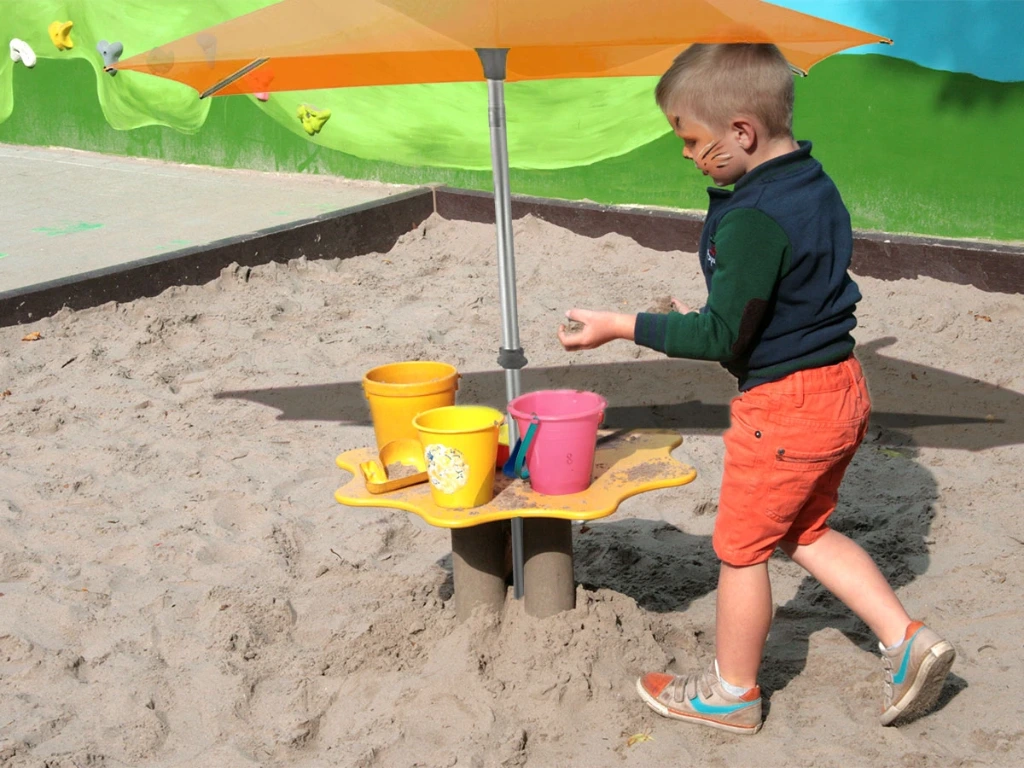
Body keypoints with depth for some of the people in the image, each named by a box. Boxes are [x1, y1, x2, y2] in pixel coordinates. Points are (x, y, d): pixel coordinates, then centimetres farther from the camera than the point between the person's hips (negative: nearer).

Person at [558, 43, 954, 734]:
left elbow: (722, 336, -22)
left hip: (783, 405, -9)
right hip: (842, 388, 9)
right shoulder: (818, 187, 6)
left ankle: (731, 692, 26)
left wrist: (619, 327, -14)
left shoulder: (753, 218, -24)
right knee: (805, 531, 24)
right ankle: (908, 642, 20)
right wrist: (699, 318, 15)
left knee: (741, 547, 9)